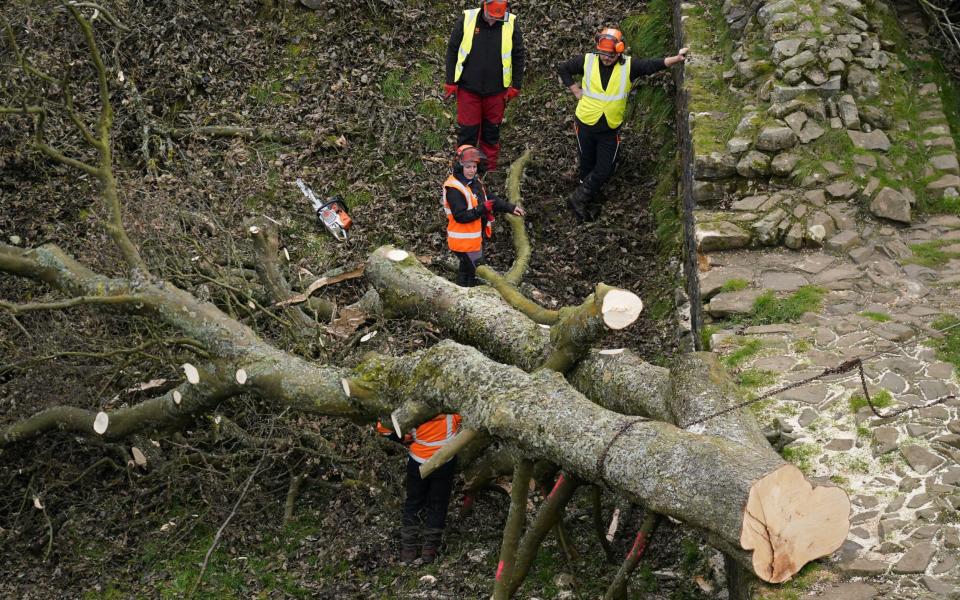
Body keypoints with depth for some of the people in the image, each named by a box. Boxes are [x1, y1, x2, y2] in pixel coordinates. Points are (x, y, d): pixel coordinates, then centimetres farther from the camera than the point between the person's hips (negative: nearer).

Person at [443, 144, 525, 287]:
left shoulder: (475, 181, 4)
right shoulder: (453, 188, -25)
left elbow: (490, 200, 15)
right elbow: (460, 216, -29)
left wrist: (510, 208, 7)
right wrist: (482, 209, -35)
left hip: (475, 237, 10)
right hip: (464, 241, -10)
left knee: (466, 268, 25)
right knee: (476, 273, -3)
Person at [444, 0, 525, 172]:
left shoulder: (511, 24, -5)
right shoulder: (467, 20, -9)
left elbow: (518, 57, 4)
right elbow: (452, 51, 0)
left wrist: (516, 86, 3)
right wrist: (450, 82, 0)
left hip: (496, 91, 1)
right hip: (468, 89, -1)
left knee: (492, 132, 12)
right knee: (467, 131, 2)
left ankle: (490, 170, 23)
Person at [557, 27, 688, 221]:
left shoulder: (629, 66, -9)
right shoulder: (587, 61, -9)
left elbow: (654, 65, -14)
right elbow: (562, 68, 4)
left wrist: (677, 58, -26)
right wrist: (575, 90, -1)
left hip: (610, 129, 1)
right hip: (586, 124, 0)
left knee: (604, 170, 1)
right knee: (587, 166, 13)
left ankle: (579, 200, 18)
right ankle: (588, 203, 31)